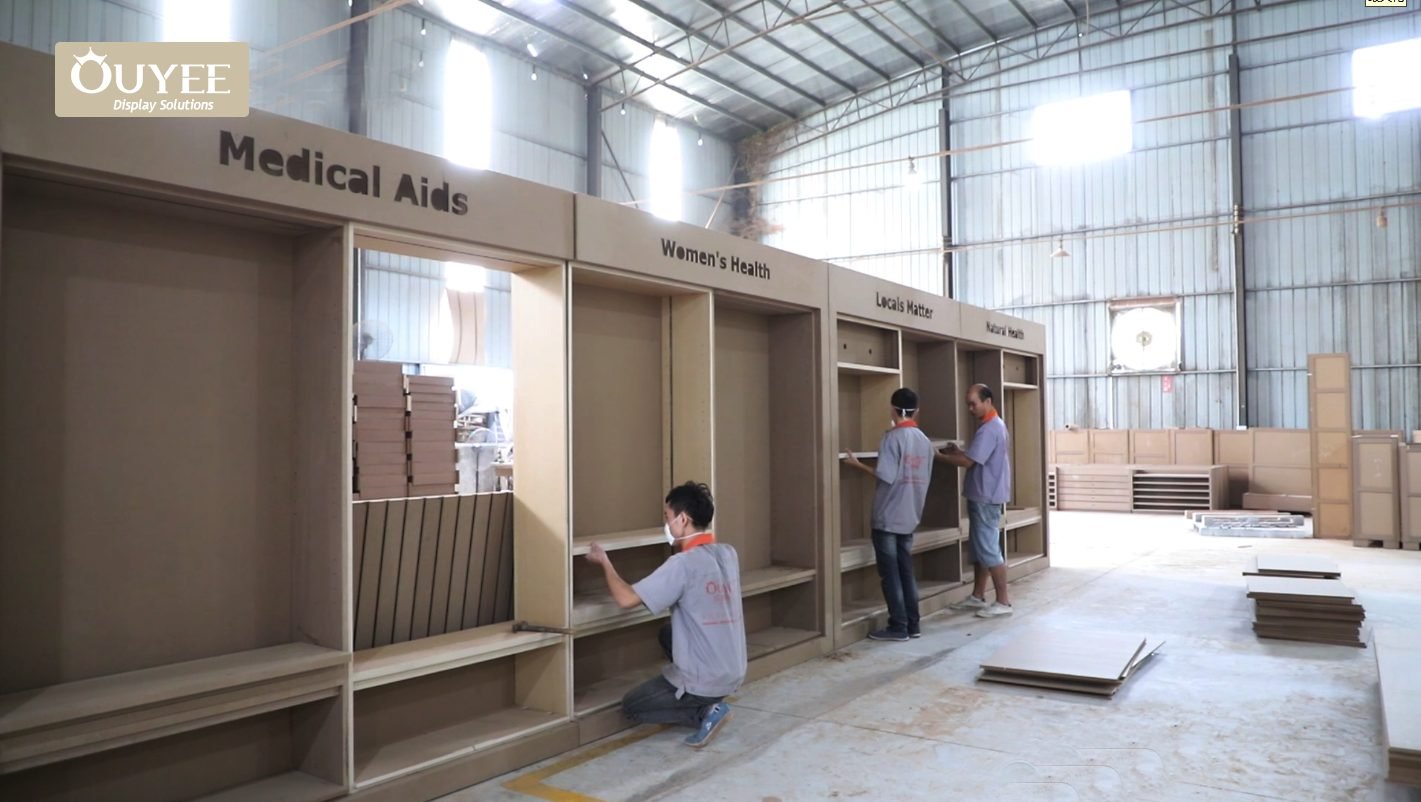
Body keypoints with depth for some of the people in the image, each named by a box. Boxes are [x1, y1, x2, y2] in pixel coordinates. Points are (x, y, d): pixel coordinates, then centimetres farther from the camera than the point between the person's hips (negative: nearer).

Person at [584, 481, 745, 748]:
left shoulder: (683, 564, -21)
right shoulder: (728, 553, 0)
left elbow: (626, 599, -21)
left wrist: (605, 563, -6)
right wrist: (682, 547, 16)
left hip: (705, 681, -7)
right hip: (734, 673, 7)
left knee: (630, 706, 16)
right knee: (667, 633, 30)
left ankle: (704, 712, -2)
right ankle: (707, 703, 16)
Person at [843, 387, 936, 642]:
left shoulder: (892, 437, -14)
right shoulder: (925, 441, 8)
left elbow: (886, 476, -20)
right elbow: (925, 480, 13)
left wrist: (858, 464, -9)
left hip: (887, 518, -7)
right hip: (910, 517, 7)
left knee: (890, 574, 0)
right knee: (906, 571, 13)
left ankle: (898, 627, 3)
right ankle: (912, 624, 17)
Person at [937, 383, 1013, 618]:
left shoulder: (989, 429, -19)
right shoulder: (992, 425, 14)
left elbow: (968, 462, -22)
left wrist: (939, 456, -11)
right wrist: (958, 451, 6)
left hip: (987, 497, -11)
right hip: (982, 496, 11)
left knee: (988, 549, -5)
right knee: (980, 547, 14)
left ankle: (1003, 601, 1)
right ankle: (977, 597, 22)